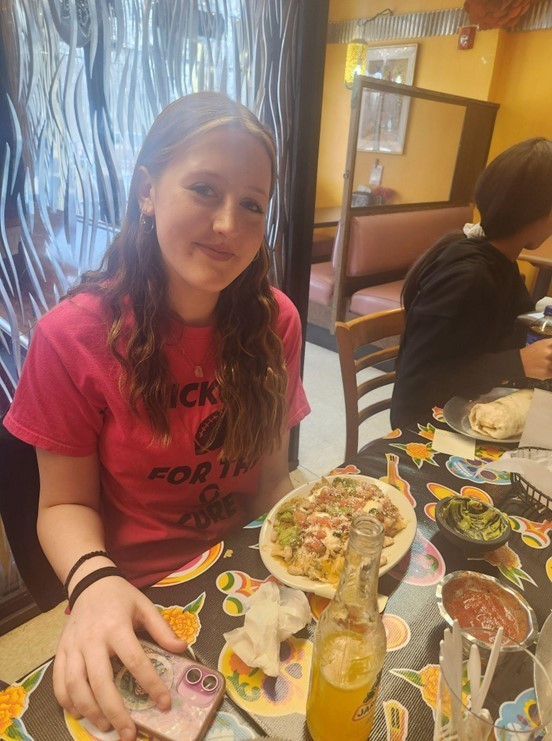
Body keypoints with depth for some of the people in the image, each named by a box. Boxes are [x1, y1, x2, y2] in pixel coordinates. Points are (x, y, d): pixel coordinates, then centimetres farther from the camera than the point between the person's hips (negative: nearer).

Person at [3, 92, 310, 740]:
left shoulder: (274, 321, -7)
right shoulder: (73, 338, -16)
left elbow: (271, 475, 1)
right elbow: (66, 503, -7)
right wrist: (94, 583, -25)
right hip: (139, 596, -2)